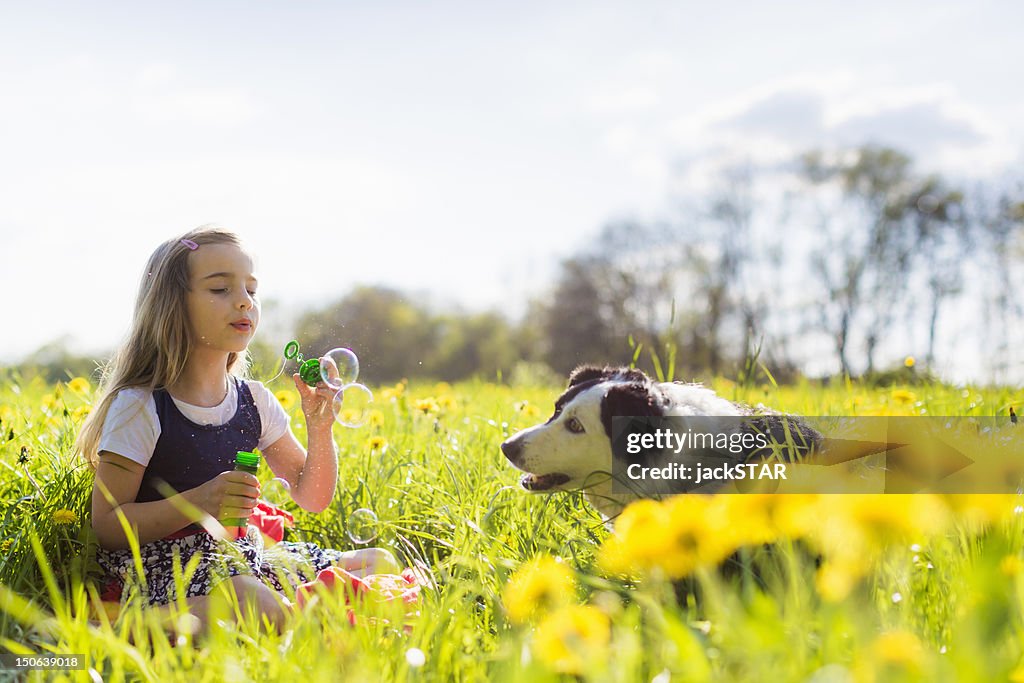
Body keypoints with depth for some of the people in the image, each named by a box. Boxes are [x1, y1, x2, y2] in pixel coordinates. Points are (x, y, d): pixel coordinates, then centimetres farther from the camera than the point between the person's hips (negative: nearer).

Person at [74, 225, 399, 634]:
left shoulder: (254, 400, 9)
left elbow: (313, 499, 13)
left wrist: (319, 427, -5)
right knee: (259, 606, -39)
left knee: (381, 564, -6)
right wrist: (199, 502, -22)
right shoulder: (140, 407, -8)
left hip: (242, 557, 9)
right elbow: (107, 526, -9)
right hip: (164, 565, -9)